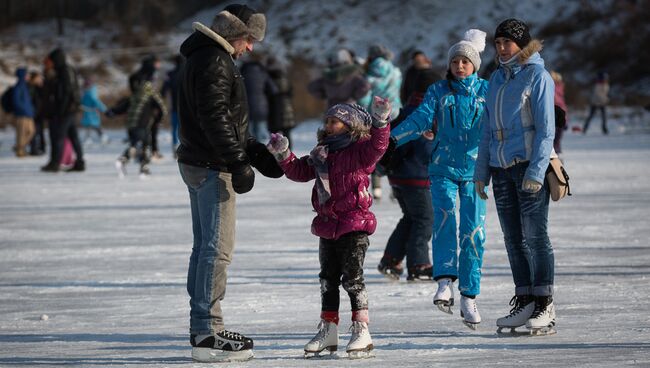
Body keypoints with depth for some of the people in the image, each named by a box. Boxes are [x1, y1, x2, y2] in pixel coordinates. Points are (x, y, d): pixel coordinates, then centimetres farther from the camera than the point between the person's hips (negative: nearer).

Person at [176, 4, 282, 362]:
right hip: (212, 166, -11)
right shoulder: (214, 62, -16)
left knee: (205, 245, 15)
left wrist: (252, 149, 21)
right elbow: (215, 117, -23)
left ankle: (202, 327, 21)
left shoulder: (203, 57, 19)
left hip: (197, 162, 11)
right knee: (218, 247, -9)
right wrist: (237, 160, -23)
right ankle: (207, 333, -9)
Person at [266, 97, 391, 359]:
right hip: (327, 227, 8)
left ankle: (361, 330, 0)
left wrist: (380, 121, -38)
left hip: (354, 227, -8)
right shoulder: (320, 155, 13)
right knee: (328, 279, 13)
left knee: (352, 278, -6)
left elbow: (377, 144, -26)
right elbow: (298, 171, 18)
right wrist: (283, 155, 5)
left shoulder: (359, 151, -9)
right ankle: (328, 330, 22)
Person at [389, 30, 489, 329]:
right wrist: (391, 137, -20)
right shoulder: (438, 91, 8)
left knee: (473, 231, -5)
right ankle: (445, 280, -33)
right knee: (445, 214, -24)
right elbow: (421, 118, -4)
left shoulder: (486, 91, 7)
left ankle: (469, 297, 2)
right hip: (444, 169, 0)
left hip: (474, 170, 0)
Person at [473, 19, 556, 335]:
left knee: (534, 235, -7)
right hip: (501, 169, 7)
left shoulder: (537, 77, -4)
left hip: (530, 167, -7)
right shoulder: (497, 80, 16)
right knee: (513, 238, 6)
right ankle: (524, 301, 11)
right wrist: (481, 172, 14)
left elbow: (545, 128, -9)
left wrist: (536, 171, -16)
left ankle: (545, 304, -3)